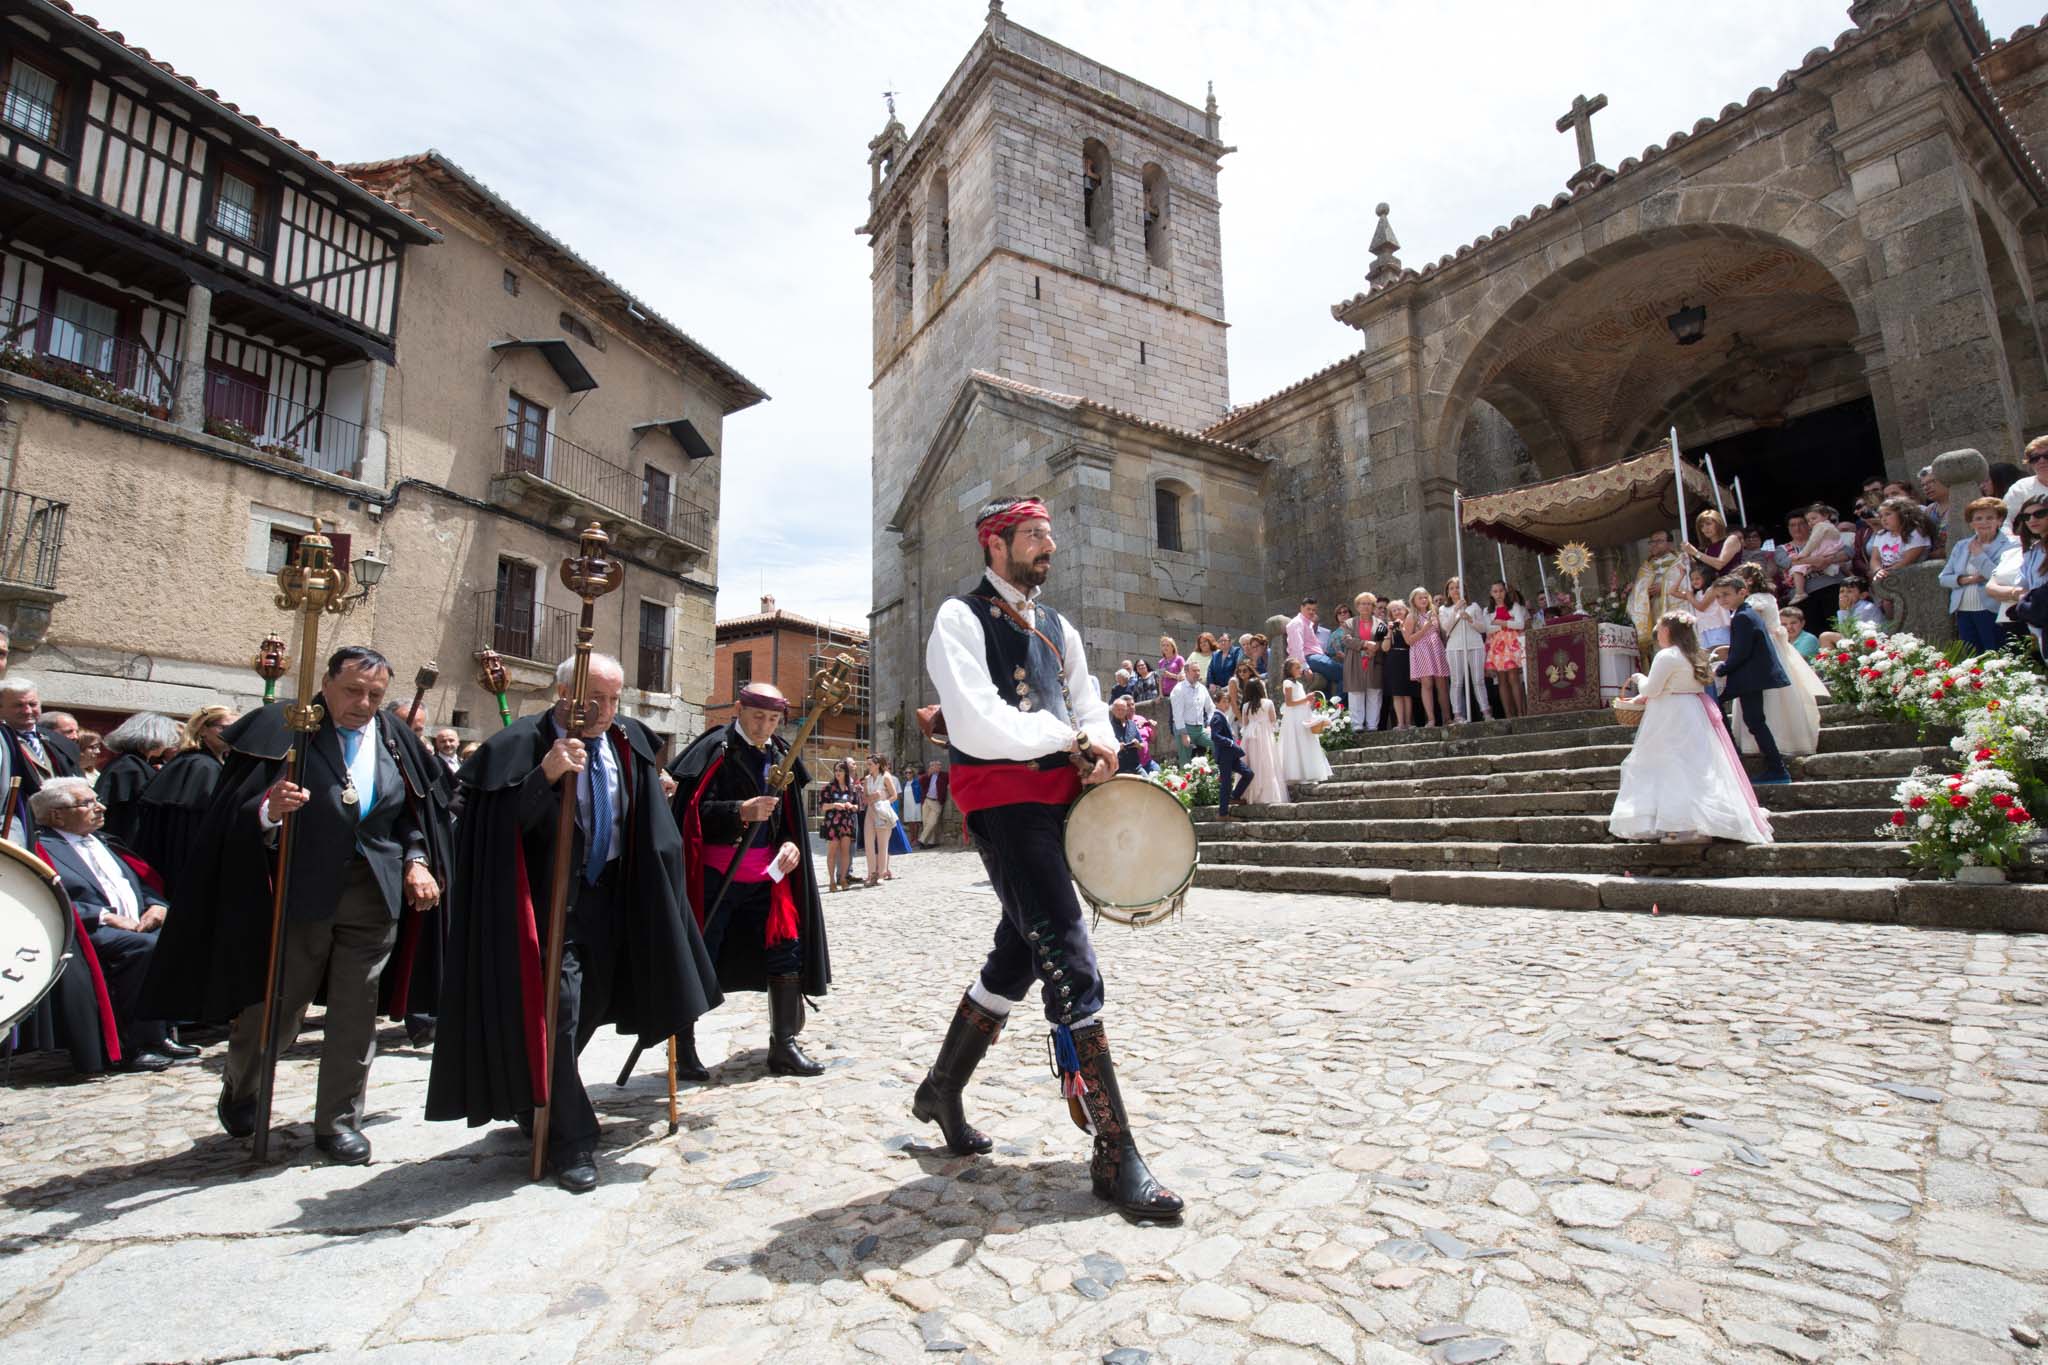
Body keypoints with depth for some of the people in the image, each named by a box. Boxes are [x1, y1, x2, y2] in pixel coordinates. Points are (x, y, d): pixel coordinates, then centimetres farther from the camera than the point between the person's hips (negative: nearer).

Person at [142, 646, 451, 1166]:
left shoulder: (396, 740, 4)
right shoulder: (280, 727, -7)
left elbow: (416, 811, 11)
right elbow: (235, 812, -11)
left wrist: (417, 860, -3)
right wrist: (268, 810, -33)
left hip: (375, 895, 3)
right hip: (299, 892, -2)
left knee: (355, 1012, 8)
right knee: (274, 1009, 10)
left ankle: (338, 1119, 23)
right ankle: (238, 1093, 41)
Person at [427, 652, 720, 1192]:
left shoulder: (629, 741, 2)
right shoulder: (522, 744, -15)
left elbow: (645, 822, 16)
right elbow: (499, 825, -24)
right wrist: (546, 774, -35)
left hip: (608, 895, 7)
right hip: (550, 900, -6)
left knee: (591, 1008, 18)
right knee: (558, 1014, -3)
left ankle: (536, 1106, 42)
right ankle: (570, 1141, 11)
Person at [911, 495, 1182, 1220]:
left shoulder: (1057, 628, 18)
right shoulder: (960, 618, -5)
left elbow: (1090, 708, 15)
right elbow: (978, 724, -18)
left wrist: (1097, 752, -7)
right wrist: (1069, 738, -10)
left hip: (1058, 799, 8)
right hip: (1002, 799, -8)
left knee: (1019, 955, 16)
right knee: (1071, 964, -11)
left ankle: (942, 1090, 36)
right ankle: (1115, 1157, -2)